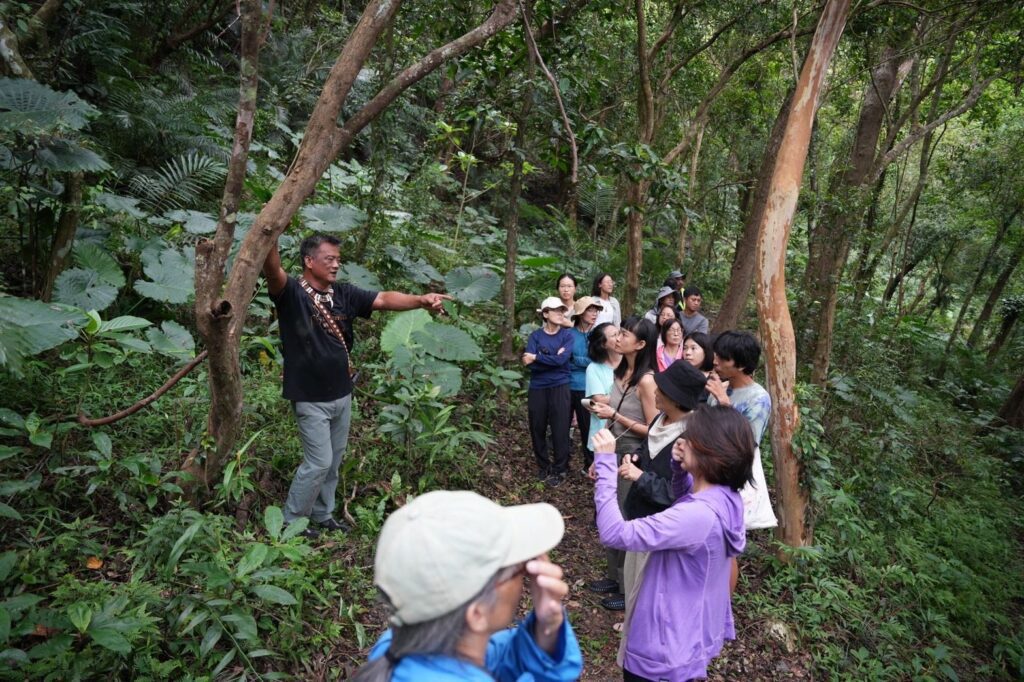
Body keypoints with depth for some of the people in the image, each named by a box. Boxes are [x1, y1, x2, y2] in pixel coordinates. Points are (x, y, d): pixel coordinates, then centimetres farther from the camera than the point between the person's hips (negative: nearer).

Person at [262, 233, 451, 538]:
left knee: (334, 460, 18)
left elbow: (384, 300, -6)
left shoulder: (343, 293, 2)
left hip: (341, 394, 6)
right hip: (311, 398, -6)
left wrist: (421, 300, -20)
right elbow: (272, 269, -33)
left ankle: (321, 513, 38)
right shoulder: (291, 292, -13)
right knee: (319, 462, 0)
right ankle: (291, 520, 23)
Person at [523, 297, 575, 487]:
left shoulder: (567, 335, 2)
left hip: (559, 387, -1)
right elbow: (530, 364, -10)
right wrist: (553, 359, -15)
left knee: (560, 429, 1)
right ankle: (543, 466, 28)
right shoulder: (535, 336, 3)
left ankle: (559, 469, 16)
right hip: (537, 388, 2)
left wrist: (537, 358, -11)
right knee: (537, 428, 10)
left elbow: (562, 360, -14)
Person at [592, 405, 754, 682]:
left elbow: (614, 533, -36)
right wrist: (679, 468, -5)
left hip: (668, 646, -8)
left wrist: (606, 464, -33)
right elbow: (683, 506, 15)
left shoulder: (699, 515, -36)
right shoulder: (726, 497, -8)